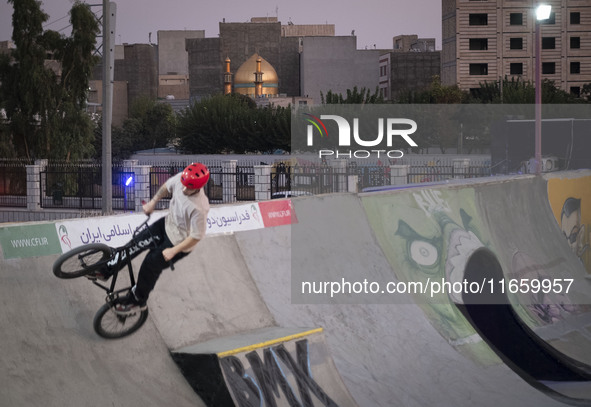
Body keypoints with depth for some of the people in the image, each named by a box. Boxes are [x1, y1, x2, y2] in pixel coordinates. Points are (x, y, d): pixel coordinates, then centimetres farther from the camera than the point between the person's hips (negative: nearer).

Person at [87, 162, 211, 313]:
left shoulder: (199, 208, -40)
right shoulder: (181, 178, -21)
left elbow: (196, 236, -27)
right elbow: (167, 186, 4)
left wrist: (173, 251, -19)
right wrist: (153, 202, 11)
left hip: (179, 242, -6)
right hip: (168, 223, 6)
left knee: (150, 266, 4)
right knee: (137, 243, 6)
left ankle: (138, 300, 31)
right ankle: (106, 271, 25)